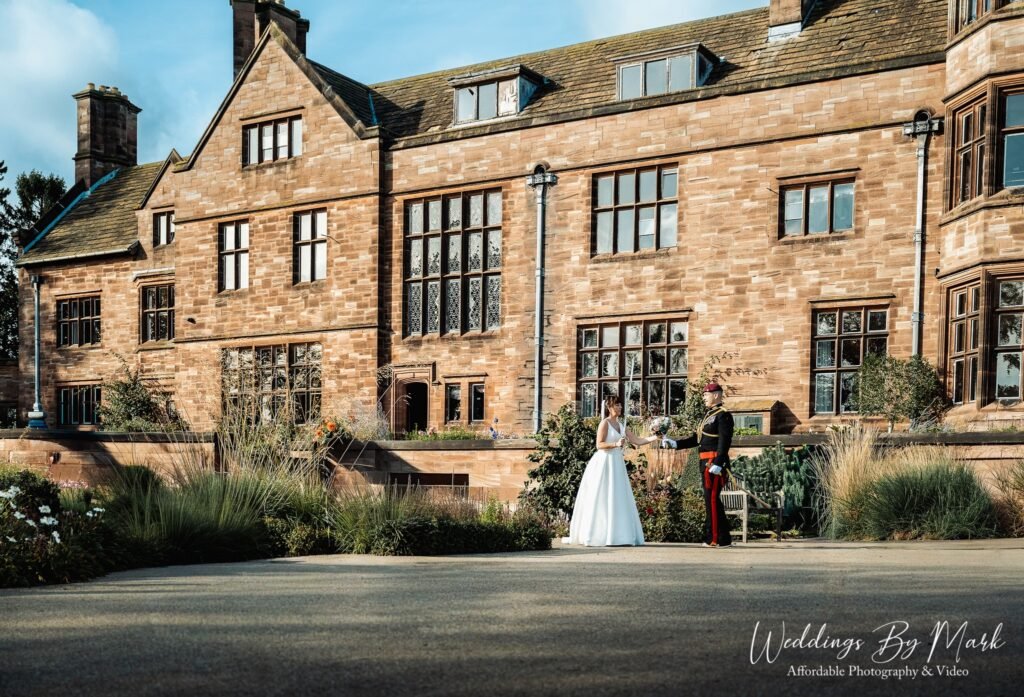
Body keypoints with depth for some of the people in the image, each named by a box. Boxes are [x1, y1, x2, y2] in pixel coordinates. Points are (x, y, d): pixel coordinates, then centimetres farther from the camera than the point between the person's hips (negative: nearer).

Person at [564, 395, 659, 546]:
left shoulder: (621, 425, 14)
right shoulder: (605, 423, -6)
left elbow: (636, 441, 11)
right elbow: (599, 444, -13)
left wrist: (654, 438, 2)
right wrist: (616, 444, -24)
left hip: (617, 464, 8)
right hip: (605, 463, -8)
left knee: (619, 500, 5)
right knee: (602, 500, -6)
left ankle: (617, 535, 8)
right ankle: (597, 536, -3)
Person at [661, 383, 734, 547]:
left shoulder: (723, 415, -9)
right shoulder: (709, 414, 20)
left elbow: (725, 441, -18)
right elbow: (697, 438, 20)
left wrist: (717, 464, -26)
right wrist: (674, 444, 12)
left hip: (714, 462, -10)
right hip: (706, 463, 10)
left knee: (712, 499, -8)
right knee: (712, 499, 13)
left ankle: (715, 538, -4)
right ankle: (723, 538, 19)